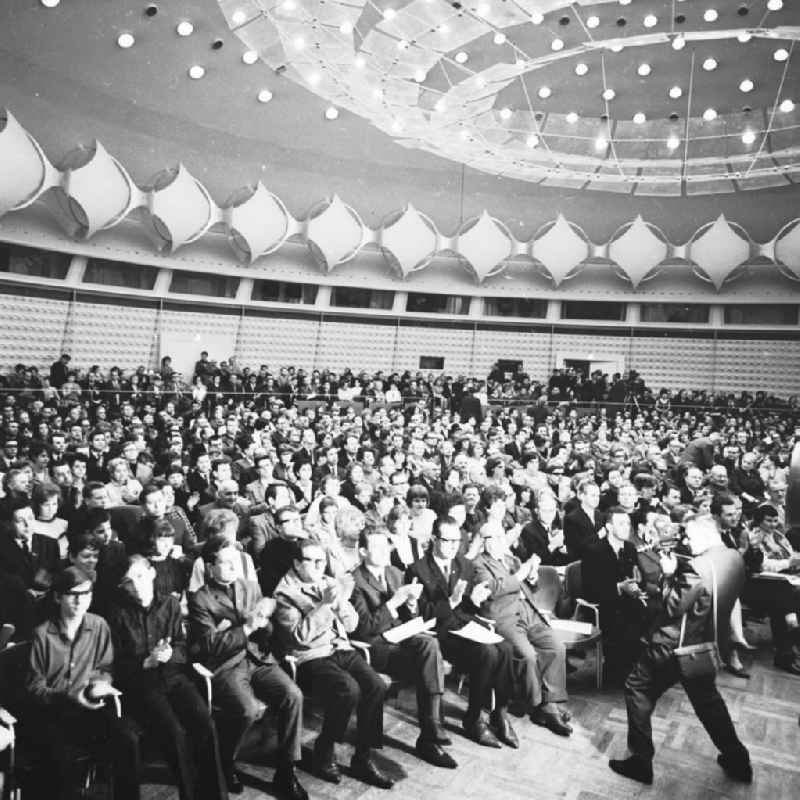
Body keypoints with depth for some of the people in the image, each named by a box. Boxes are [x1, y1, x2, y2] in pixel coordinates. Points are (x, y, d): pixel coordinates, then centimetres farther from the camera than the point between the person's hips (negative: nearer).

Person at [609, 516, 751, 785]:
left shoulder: (701, 567, -27)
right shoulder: (735, 559, -1)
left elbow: (674, 607, -21)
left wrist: (669, 575, -11)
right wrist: (679, 569, 2)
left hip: (676, 645, -8)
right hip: (710, 643, 8)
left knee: (637, 689, 7)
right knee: (707, 697, 30)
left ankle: (641, 761, 13)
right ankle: (737, 760, 41)